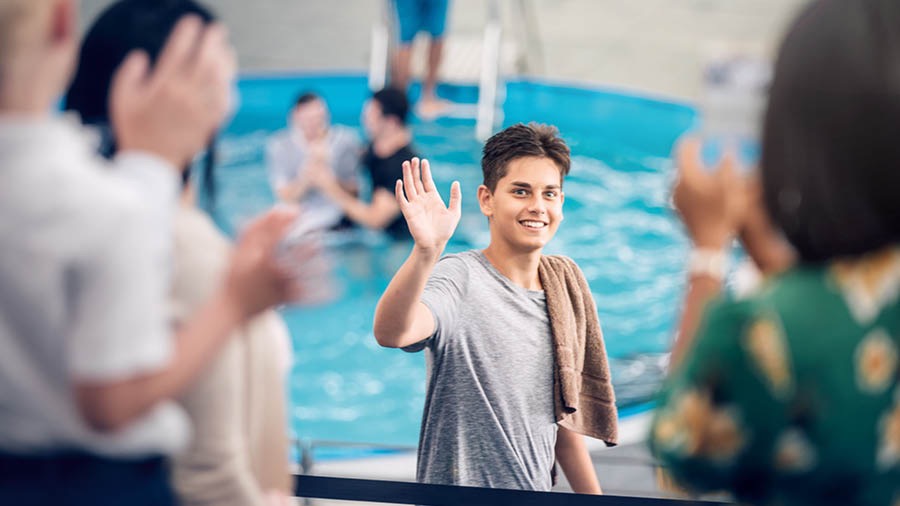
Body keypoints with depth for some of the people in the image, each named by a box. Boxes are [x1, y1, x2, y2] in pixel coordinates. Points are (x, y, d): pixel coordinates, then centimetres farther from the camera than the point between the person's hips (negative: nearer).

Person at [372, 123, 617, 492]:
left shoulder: (564, 292, 5)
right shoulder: (460, 278, -16)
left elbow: (562, 418, 13)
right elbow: (391, 333, -37)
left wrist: (594, 498, 13)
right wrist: (425, 251, -51)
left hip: (537, 491, 6)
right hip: (457, 498, -6)